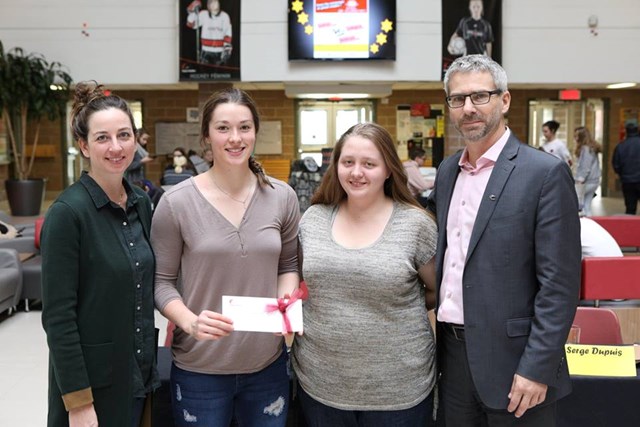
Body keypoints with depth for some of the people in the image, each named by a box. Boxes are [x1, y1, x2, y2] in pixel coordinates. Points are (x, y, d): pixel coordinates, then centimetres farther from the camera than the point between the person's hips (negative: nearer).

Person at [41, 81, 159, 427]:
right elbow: (57, 315, -16)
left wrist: (148, 367, 11)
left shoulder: (141, 203, 3)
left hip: (138, 375, 6)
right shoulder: (67, 212, -16)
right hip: (90, 381, -6)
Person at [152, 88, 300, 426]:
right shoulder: (176, 202, -9)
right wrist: (190, 321, -20)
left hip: (268, 365, 3)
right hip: (199, 370, -2)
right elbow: (161, 281, -4)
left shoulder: (282, 197, -1)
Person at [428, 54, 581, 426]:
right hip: (453, 353, 6)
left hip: (510, 359, -6)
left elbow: (559, 284, -14)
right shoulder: (447, 170, 8)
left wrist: (537, 369, -17)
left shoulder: (546, 173, -12)